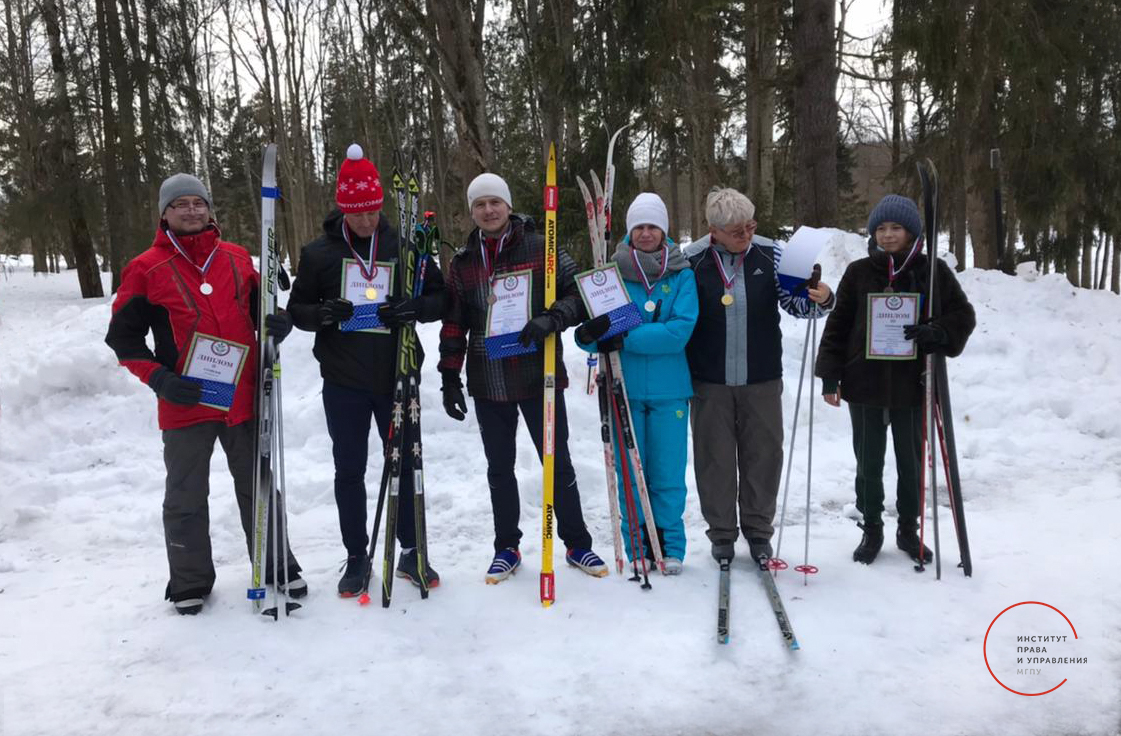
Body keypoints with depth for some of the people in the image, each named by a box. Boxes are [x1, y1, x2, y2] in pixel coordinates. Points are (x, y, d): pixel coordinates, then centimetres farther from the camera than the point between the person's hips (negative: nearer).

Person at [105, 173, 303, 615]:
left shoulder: (237, 259, 6)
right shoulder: (146, 269, -3)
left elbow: (260, 310, 18)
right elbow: (123, 336, -1)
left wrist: (278, 324, -5)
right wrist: (159, 379, -14)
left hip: (244, 398, 3)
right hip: (185, 404, -2)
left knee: (259, 487, 13)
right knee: (186, 497, 10)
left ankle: (278, 567, 28)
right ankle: (190, 582, 26)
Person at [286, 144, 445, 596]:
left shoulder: (405, 247, 0)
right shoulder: (319, 253, 0)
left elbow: (440, 297, 4)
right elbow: (297, 308, 5)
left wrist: (416, 307, -19)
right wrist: (322, 314, -18)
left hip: (396, 377, 0)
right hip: (343, 381, 0)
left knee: (405, 465, 9)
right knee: (349, 471, 8)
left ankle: (411, 552, 24)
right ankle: (356, 558, 22)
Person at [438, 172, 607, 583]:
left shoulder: (540, 248, -3)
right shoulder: (462, 263, 7)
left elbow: (579, 294, -4)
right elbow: (453, 324, 10)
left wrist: (552, 319, -22)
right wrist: (450, 377, 6)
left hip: (539, 378, -3)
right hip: (488, 384, 3)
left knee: (558, 464, 6)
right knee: (499, 469, 13)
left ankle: (577, 545, 21)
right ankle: (506, 549, 27)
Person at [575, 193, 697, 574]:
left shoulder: (681, 274, 0)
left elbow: (680, 330, -13)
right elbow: (592, 332, -1)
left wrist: (625, 338, -20)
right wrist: (590, 333, -25)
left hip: (669, 389, -1)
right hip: (624, 387, 1)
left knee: (668, 473, 3)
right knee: (629, 472, 7)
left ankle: (670, 546, 20)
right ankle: (638, 546, 22)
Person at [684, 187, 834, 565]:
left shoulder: (770, 254, -1)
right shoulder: (692, 261, -6)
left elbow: (794, 301, 2)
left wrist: (820, 300, -19)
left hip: (762, 380, 2)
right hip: (710, 381, -1)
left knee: (763, 455, 9)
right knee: (715, 457, 8)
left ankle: (758, 530, 25)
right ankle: (721, 532, 23)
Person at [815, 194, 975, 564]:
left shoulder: (933, 272, 0)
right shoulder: (858, 272, 1)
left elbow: (963, 316, 3)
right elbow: (838, 324, 3)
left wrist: (936, 333, -19)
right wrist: (830, 374, -2)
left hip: (913, 385, 0)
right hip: (865, 384, 0)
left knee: (912, 462, 13)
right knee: (868, 463, 10)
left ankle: (909, 529, 30)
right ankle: (871, 529, 27)